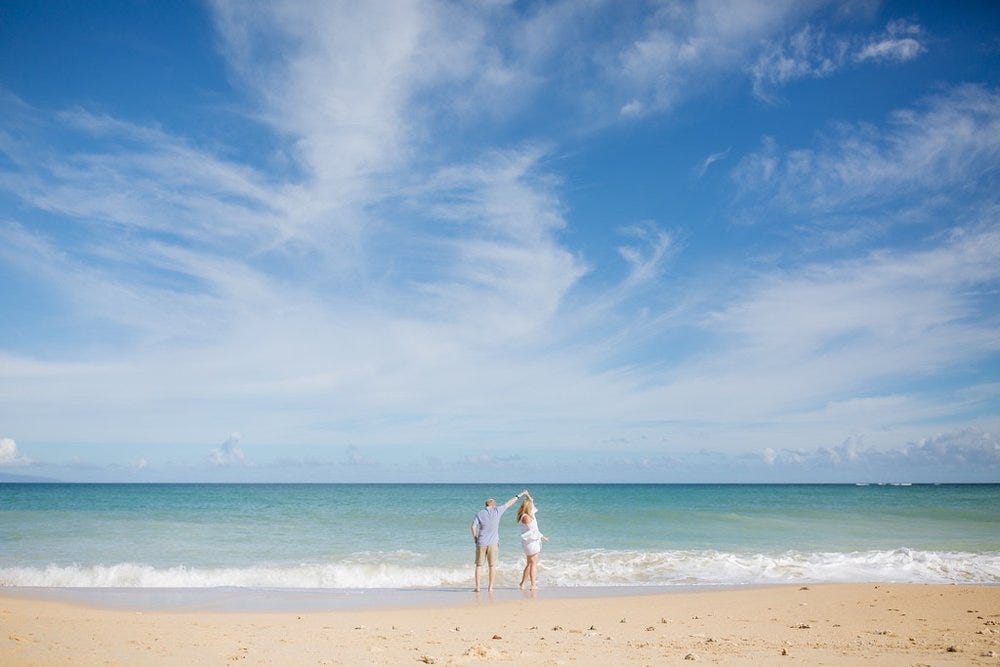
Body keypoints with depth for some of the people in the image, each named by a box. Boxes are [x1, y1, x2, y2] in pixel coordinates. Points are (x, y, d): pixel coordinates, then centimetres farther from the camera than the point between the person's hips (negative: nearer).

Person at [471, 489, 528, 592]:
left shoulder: (479, 513, 0)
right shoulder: (497, 511, 0)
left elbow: (473, 526, -8)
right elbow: (509, 503, 9)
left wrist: (475, 538, 7)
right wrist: (520, 495, 18)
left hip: (481, 543, 0)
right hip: (493, 543, 0)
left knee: (479, 565, 8)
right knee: (492, 565, 7)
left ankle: (477, 587, 4)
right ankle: (490, 587, 6)